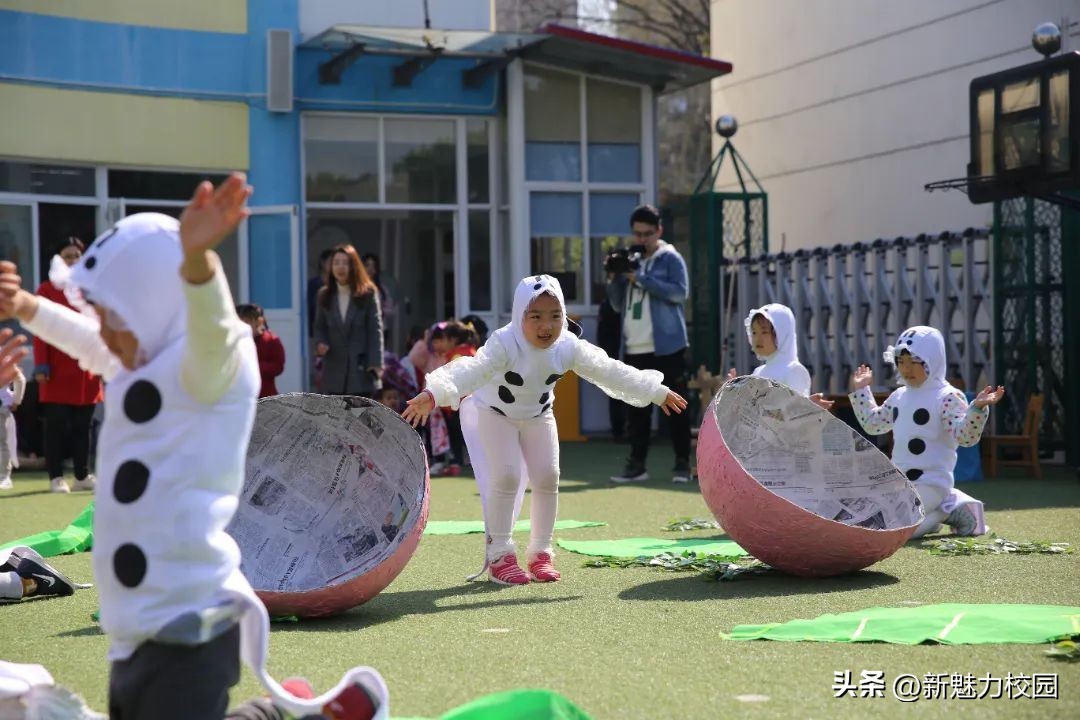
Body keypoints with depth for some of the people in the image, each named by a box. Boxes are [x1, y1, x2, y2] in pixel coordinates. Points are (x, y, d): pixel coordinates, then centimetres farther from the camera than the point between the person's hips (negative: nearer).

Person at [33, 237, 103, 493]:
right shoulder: (46, 289, 1)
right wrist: (41, 366, -12)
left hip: (86, 370, 4)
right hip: (58, 370, -4)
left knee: (83, 426, 9)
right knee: (57, 426, -2)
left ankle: (83, 476, 15)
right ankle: (56, 477, 2)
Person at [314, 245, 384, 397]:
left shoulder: (368, 293, -2)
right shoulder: (324, 295, 9)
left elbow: (375, 329, -5)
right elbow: (319, 327, 14)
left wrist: (376, 363, -12)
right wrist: (320, 343, -9)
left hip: (361, 367, -3)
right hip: (335, 367, 3)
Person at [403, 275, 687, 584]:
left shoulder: (569, 347, -22)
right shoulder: (505, 344, -37)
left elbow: (609, 371, -11)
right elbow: (474, 370, -54)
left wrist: (658, 392, -5)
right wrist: (433, 394, -71)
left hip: (538, 415, 4)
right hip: (495, 413, -4)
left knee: (547, 478, -2)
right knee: (506, 477, -15)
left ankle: (540, 553, 13)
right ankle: (500, 555, -2)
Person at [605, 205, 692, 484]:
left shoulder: (670, 258, 0)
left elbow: (680, 292, -16)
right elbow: (617, 304, 18)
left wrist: (640, 278, -18)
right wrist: (614, 279, 0)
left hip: (667, 346, -5)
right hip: (634, 349, 5)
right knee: (637, 409, 6)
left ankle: (682, 464, 4)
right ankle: (637, 464, 11)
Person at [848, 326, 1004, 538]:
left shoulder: (948, 398, -10)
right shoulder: (899, 396, 13)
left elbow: (965, 436, -21)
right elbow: (872, 423, 27)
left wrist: (977, 408, -36)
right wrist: (860, 390, 25)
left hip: (931, 483, -8)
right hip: (898, 481, 8)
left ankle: (950, 509, -2)